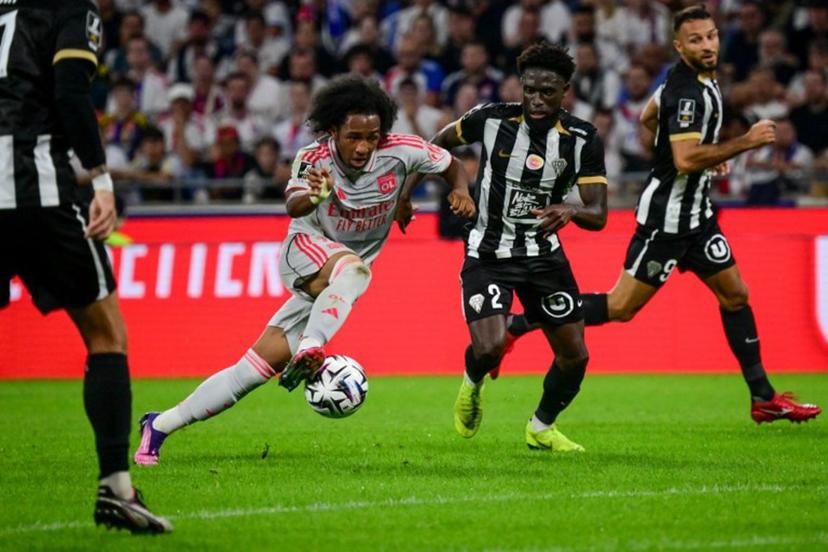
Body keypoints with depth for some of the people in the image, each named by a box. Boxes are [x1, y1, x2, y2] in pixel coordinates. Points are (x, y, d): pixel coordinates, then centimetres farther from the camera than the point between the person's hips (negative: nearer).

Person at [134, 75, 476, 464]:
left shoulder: (400, 151, -13)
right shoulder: (313, 159, -20)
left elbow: (451, 165, 4)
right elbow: (294, 207, -39)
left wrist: (461, 191, -17)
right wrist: (312, 196, -62)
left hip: (335, 286, 3)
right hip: (306, 249, -3)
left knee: (259, 367, -5)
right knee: (353, 268, -39)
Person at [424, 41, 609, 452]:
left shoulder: (583, 140, -11)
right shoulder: (492, 120, -13)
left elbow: (598, 215, -16)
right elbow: (441, 141, 8)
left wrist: (570, 211, -37)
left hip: (544, 255, 3)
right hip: (488, 253, -3)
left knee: (575, 356, 2)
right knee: (490, 349, -20)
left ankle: (541, 429, 31)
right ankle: (472, 385, 19)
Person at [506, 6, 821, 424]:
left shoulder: (699, 80, 8)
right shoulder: (687, 92, -22)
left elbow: (648, 117, 24)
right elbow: (686, 160, -30)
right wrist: (747, 142, -24)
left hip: (696, 212, 10)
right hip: (667, 215, -10)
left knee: (735, 295, 10)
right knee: (621, 307, -6)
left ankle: (763, 399, 16)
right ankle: (514, 325, 0)